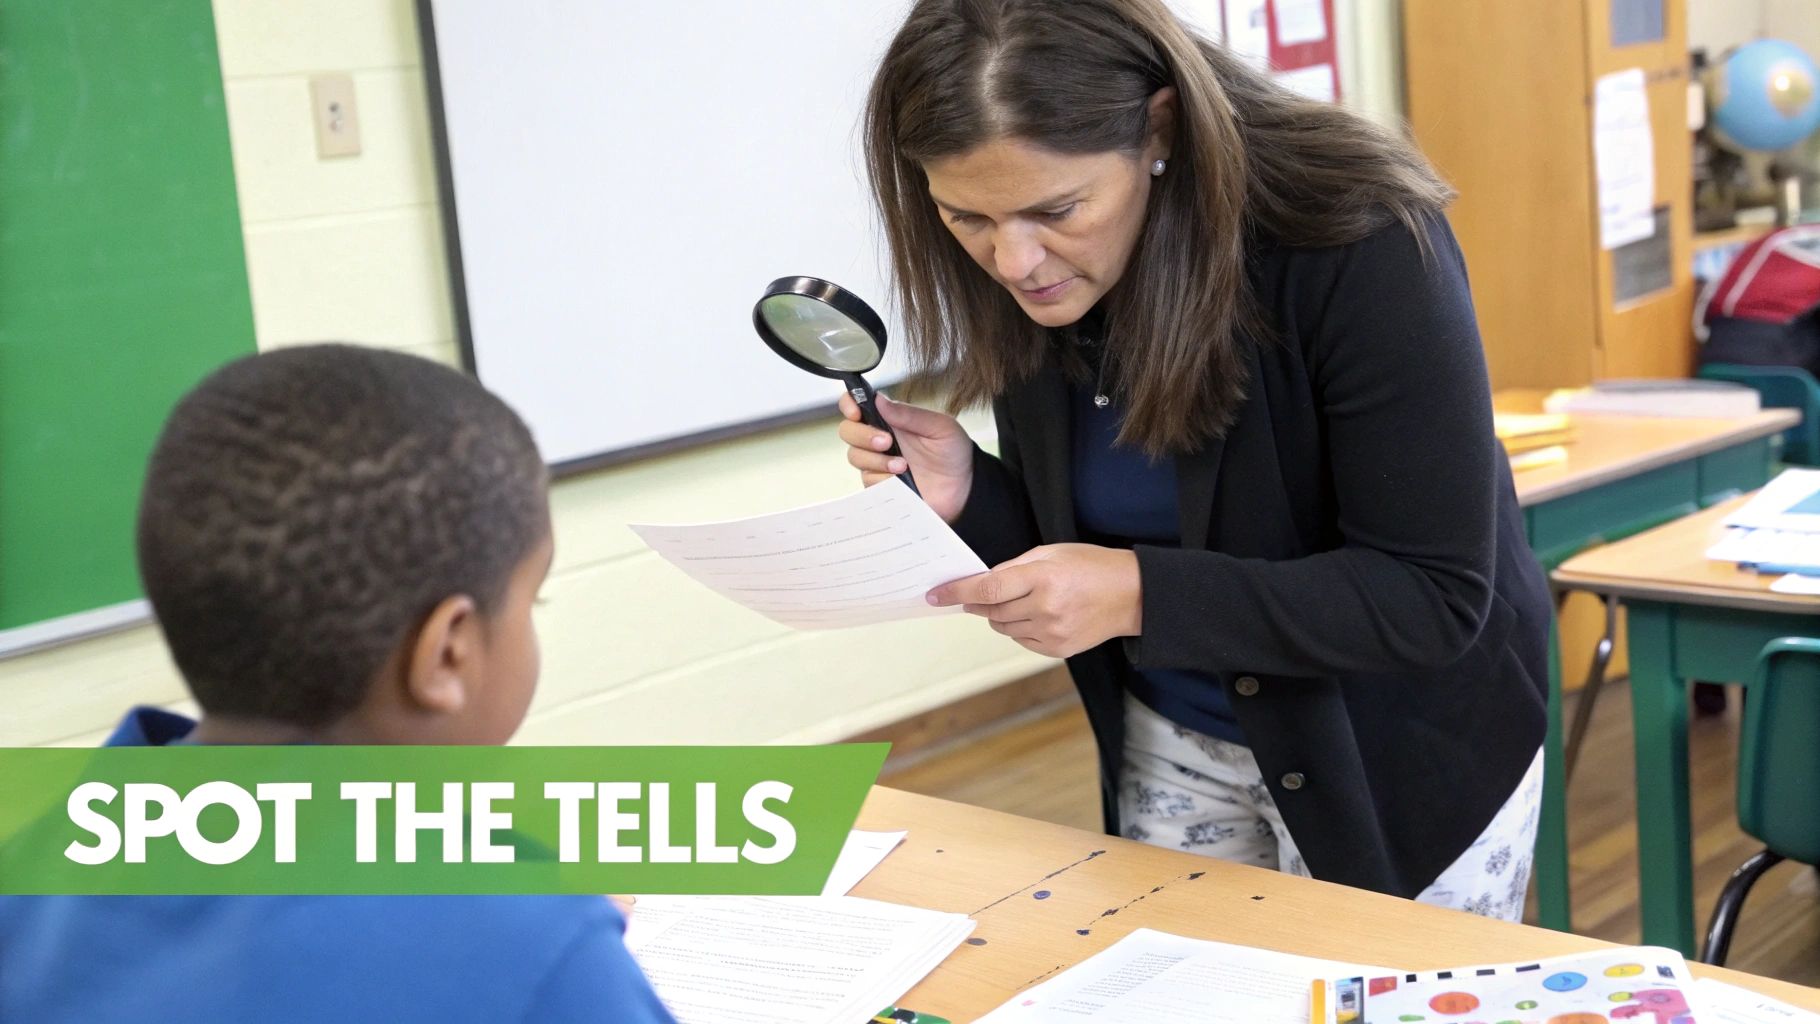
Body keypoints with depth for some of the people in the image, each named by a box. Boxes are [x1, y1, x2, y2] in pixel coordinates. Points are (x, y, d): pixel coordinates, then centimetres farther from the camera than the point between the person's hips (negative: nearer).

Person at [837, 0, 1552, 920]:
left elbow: (1434, 597, -26)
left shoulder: (1360, 249, -27)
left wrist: (1143, 595, -36)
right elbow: (1073, 550, 1)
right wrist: (967, 493, -20)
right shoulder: (1028, 283, -11)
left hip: (1400, 762, -4)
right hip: (1171, 750, 5)